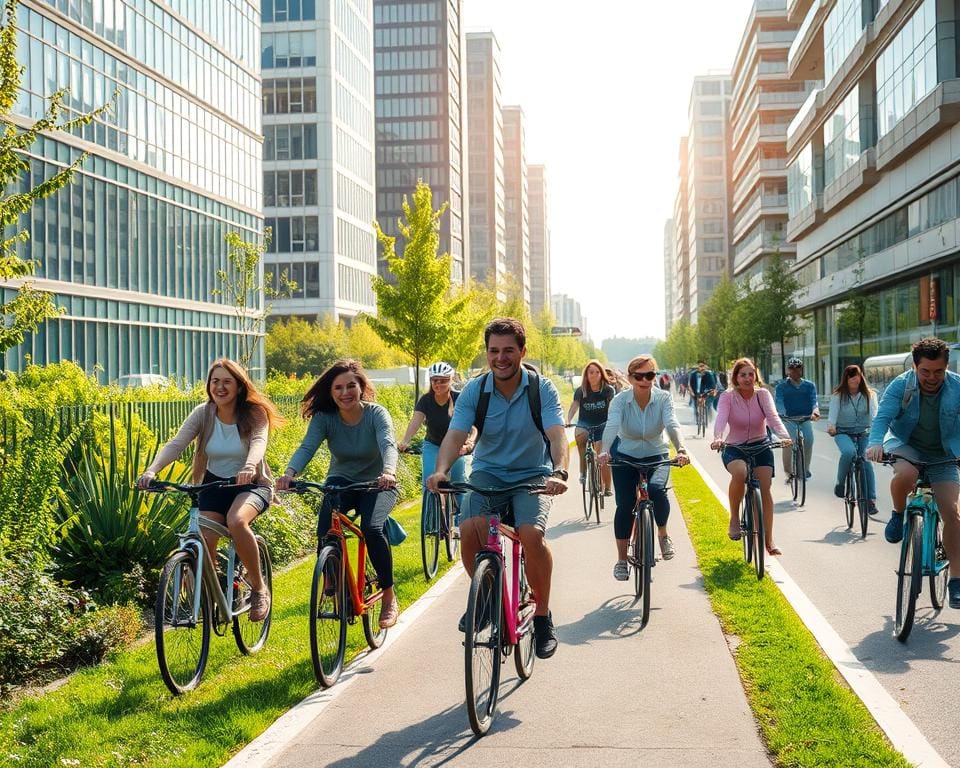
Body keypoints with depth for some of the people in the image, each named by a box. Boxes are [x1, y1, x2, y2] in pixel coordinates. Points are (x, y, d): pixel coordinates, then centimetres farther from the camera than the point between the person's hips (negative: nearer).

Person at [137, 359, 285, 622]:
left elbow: (258, 442, -31)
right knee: (203, 543, -18)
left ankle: (258, 587, -14)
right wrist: (151, 470, -38)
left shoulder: (254, 413, -12)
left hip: (250, 484, -3)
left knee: (236, 521, -34)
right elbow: (175, 444, -19)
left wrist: (249, 466, -54)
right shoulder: (203, 413, -7)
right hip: (214, 484, 3)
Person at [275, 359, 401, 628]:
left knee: (371, 528, -30)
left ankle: (389, 598, -12)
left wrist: (388, 472, -59)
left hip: (376, 485, -2)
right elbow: (306, 447, -26)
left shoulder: (376, 414, -19)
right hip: (342, 482, 2)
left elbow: (388, 445, -36)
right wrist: (289, 473, -48)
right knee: (326, 531, -27)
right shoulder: (324, 418, -13)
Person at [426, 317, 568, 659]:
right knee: (469, 529, -26)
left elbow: (557, 434, -23)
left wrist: (559, 472, -43)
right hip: (488, 472, 2)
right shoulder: (474, 390, -6)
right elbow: (455, 435, -17)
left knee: (531, 533, -29)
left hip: (532, 475, -2)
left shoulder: (543, 389, -11)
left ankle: (543, 615, -7)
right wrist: (440, 470, -38)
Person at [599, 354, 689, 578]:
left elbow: (672, 425, -31)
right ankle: (621, 560, 7)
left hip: (656, 456, 0)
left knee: (656, 490, -28)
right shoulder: (620, 400, -17)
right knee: (624, 505, -9)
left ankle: (663, 533, 2)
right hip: (625, 457, 0)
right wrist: (604, 451, -52)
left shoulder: (663, 398, -16)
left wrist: (680, 449, -50)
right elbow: (611, 426, -33)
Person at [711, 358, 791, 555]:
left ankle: (769, 541, 0)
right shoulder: (727, 397, -10)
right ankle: (734, 518, -14)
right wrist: (717, 439, -46)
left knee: (765, 488, -11)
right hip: (734, 448, -2)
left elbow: (772, 417, -21)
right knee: (740, 472, -34)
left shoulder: (763, 395, -6)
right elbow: (721, 419, -26)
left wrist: (785, 436, -40)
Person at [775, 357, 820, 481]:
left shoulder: (809, 385, 14)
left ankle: (805, 469, -1)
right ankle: (788, 472, -8)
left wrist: (815, 410, -23)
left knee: (808, 441, -21)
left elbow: (814, 400, 0)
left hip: (805, 418, 1)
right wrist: (782, 414, -27)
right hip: (789, 419, -1)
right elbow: (779, 402, -5)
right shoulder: (782, 386, 9)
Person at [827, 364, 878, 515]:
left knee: (866, 460, -16)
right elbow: (833, 413, -11)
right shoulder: (838, 396, 1)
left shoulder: (869, 395, 3)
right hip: (843, 432, -1)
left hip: (864, 432, 1)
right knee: (848, 452, -32)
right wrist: (830, 426, -33)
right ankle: (840, 482, -8)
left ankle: (871, 499, -11)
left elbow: (874, 414, -9)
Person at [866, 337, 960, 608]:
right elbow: (883, 416, -25)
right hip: (906, 446, -1)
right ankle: (898, 514, -5)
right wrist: (875, 443, -45)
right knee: (906, 475, -37)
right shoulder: (900, 385, -16)